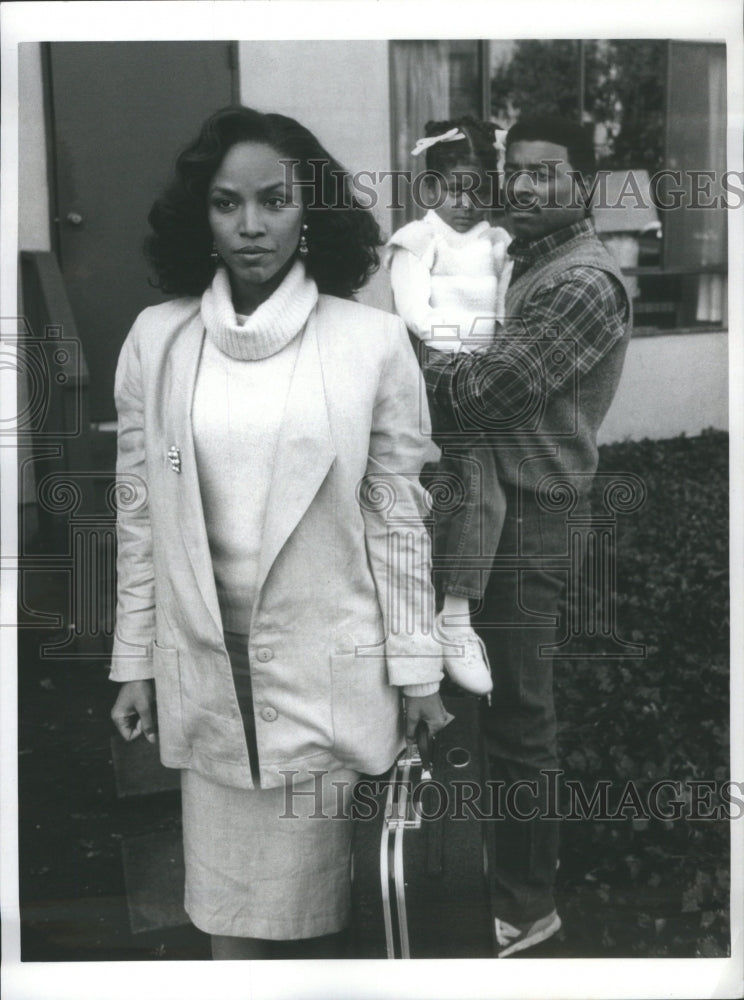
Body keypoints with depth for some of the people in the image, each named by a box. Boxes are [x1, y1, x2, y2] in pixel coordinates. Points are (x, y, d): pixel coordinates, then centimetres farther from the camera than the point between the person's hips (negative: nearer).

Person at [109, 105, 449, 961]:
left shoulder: (373, 339, -6)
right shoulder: (156, 338, 1)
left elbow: (399, 514, -2)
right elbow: (138, 514, 5)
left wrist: (417, 670, 0)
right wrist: (133, 663, 7)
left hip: (330, 666, -2)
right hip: (205, 667, 2)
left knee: (312, 911, 8)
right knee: (226, 913, 11)